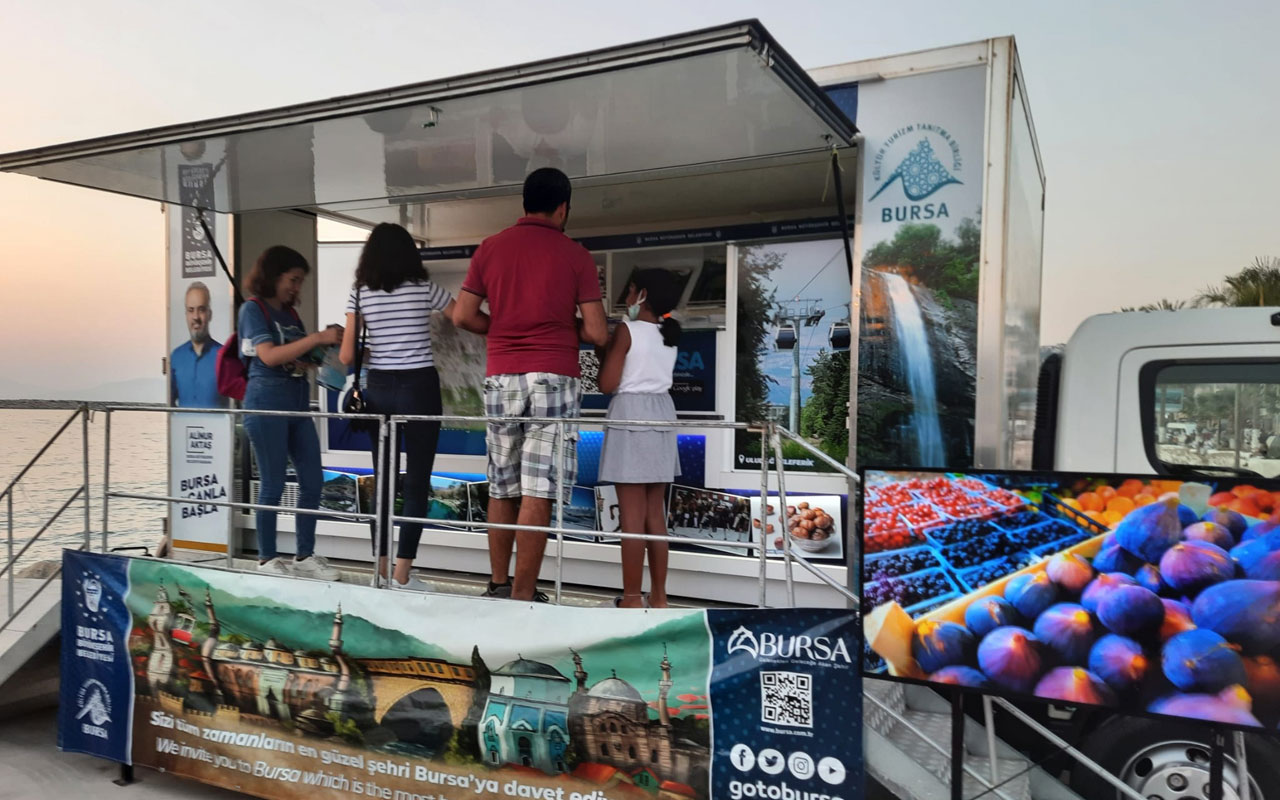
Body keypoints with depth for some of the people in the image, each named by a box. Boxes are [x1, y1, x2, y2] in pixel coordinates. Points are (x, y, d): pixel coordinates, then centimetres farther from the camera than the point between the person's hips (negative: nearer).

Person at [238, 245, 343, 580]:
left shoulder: (291, 314, 17)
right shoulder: (253, 309, -3)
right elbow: (269, 356, -16)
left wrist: (327, 346, 1)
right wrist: (317, 337, -20)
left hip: (298, 403, 7)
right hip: (267, 402, -7)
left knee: (312, 481, 4)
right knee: (273, 484, -2)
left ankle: (304, 557, 14)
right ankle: (267, 559, 10)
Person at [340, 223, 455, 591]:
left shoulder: (359, 294, 3)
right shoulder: (424, 288, -3)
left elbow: (346, 357, 0)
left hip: (378, 389, 3)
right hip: (419, 388, -3)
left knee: (383, 480, 11)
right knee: (416, 482, 1)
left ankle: (381, 570, 15)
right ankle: (402, 574, 1)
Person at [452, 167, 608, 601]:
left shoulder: (490, 248, 8)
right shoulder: (575, 255, 0)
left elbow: (462, 315, 5)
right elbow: (597, 333, -4)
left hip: (501, 378, 4)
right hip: (553, 378, -4)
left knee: (502, 489, 14)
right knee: (538, 493, -3)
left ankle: (497, 585, 22)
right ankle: (522, 595, -1)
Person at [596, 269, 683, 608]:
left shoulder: (626, 329, -8)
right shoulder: (669, 335, 12)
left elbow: (608, 384, -10)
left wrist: (604, 350, 5)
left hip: (630, 417, -7)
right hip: (661, 416, 7)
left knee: (632, 515, -4)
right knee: (655, 513, 10)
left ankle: (632, 599, 0)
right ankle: (658, 596, 15)